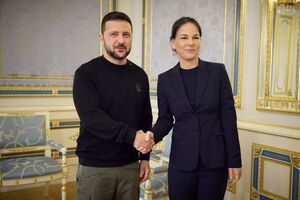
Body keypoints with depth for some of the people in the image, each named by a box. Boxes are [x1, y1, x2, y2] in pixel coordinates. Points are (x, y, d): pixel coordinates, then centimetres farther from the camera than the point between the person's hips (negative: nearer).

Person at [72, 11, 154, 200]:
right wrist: (131, 135, -26)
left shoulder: (139, 75, 7)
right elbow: (91, 116, -19)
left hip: (130, 164, 4)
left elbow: (146, 119, 11)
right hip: (95, 166, -3)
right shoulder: (87, 73, -7)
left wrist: (145, 157, 9)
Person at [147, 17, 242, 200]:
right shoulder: (165, 79, -1)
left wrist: (234, 160, -4)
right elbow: (165, 119, 5)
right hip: (181, 161, 1)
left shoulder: (217, 71, -4)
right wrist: (151, 137, -16)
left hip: (215, 160, 0)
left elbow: (228, 117, -4)